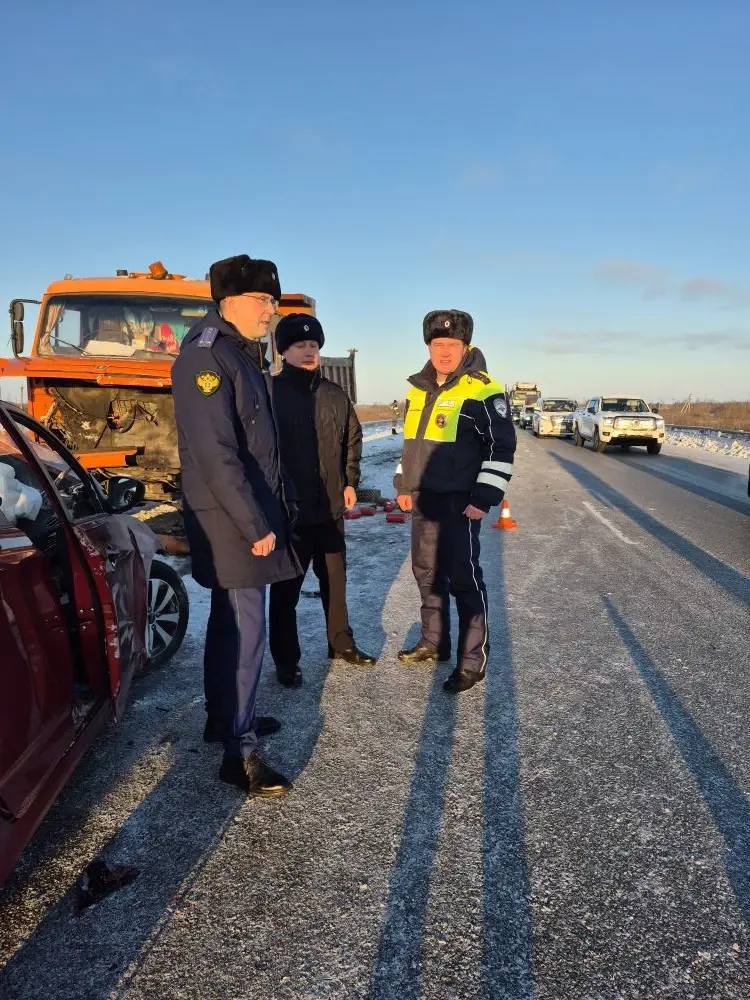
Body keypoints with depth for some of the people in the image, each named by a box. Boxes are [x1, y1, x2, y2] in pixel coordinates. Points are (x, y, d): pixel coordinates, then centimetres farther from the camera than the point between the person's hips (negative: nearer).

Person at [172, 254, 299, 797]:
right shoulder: (206, 356, -15)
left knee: (230, 622, 18)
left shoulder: (246, 355, 15)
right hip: (231, 518, -10)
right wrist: (254, 526, -22)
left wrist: (283, 504, 14)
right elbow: (216, 452, -23)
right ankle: (239, 751, 7)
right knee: (244, 628, -5)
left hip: (253, 510, 10)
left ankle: (224, 717, 34)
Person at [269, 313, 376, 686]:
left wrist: (350, 481, 11)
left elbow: (353, 439, 18)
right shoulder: (270, 392, -8)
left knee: (335, 579, 17)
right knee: (286, 588, 6)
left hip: (331, 507, 5)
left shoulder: (334, 395, 8)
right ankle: (286, 661, 19)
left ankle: (341, 643, 34)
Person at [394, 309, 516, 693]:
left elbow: (501, 448, -12)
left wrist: (484, 499, -17)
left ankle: (473, 661, 8)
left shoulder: (482, 391, -11)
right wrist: (403, 485, 19)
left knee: (464, 579, -3)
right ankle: (434, 642, 32)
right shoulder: (418, 390, 12)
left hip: (459, 502, -8)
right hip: (422, 499, 8)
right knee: (426, 572, 16)